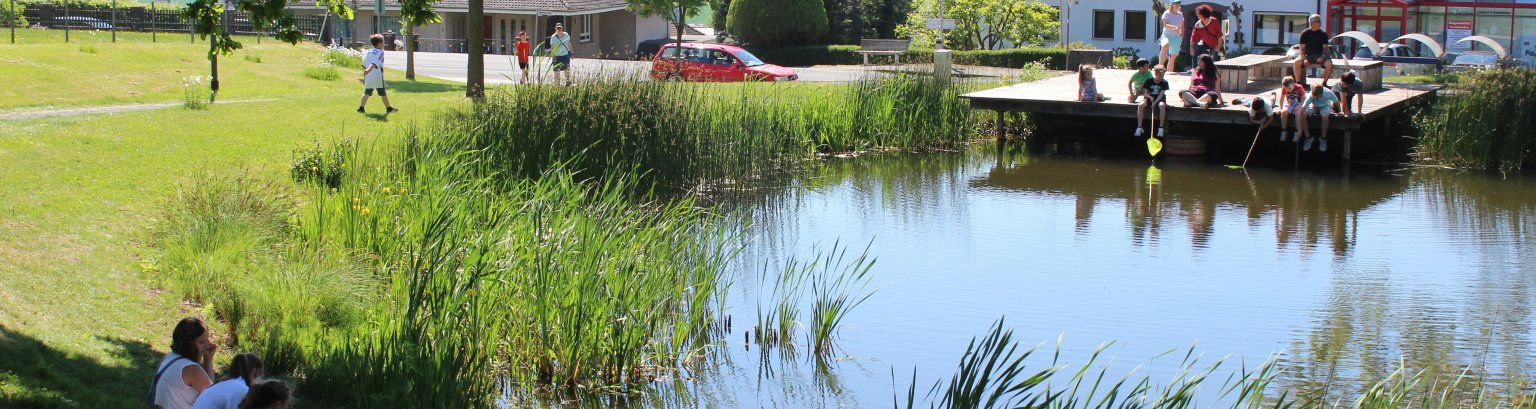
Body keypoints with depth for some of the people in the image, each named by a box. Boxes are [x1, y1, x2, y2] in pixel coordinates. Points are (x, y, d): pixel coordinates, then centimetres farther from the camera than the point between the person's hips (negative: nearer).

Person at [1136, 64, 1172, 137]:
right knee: (1141, 105, -30)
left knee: (1162, 105, -37)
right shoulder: (1149, 81, -1)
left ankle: (1161, 128, -28)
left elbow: (1161, 94, -12)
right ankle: (1139, 127, -24)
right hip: (1150, 98, 1)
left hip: (1159, 99, -1)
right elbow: (1145, 93, 1)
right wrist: (1150, 97, -21)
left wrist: (1155, 102, -25)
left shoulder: (1164, 82, -4)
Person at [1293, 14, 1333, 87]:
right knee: (1297, 62, -31)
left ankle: (1324, 82, -12)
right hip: (1308, 55, -1)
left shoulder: (1323, 34, 7)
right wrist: (1304, 58, -16)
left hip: (1319, 55, 1)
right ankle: (1298, 82, -18)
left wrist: (1323, 56, -15)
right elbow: (1302, 48, 1)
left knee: (1329, 64, -30)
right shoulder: (1305, 33, 3)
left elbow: (1325, 47, 5)